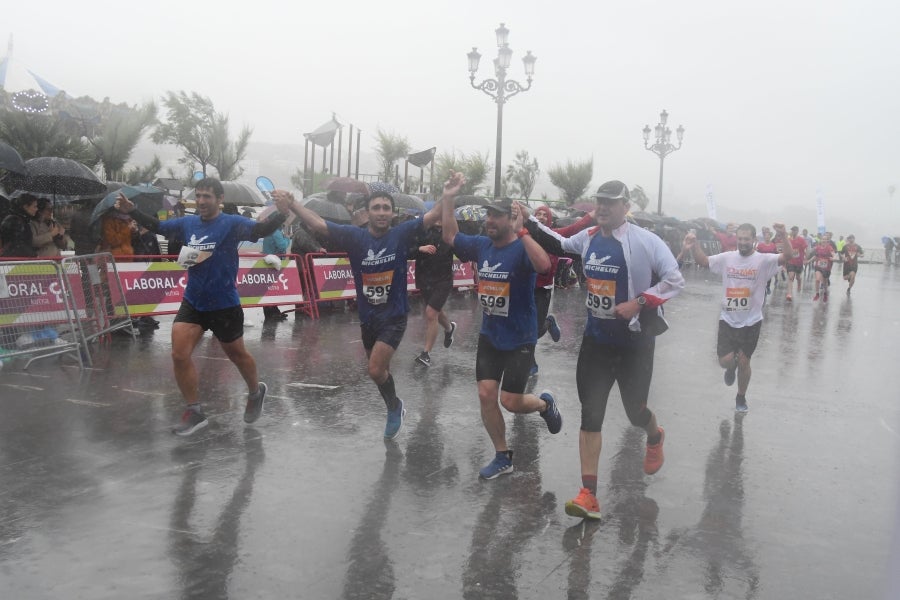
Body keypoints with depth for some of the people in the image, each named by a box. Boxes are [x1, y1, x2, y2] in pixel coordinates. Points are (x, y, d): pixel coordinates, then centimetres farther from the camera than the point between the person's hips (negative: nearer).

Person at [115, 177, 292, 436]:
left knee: (237, 354, 13)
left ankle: (256, 393, 42)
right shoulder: (187, 223, 2)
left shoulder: (232, 224, -14)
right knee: (179, 355, -5)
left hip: (224, 305, -4)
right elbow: (158, 226, 16)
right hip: (192, 302, 4)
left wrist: (281, 214, -48)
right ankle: (195, 413, 8)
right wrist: (132, 211, 4)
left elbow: (261, 230, -30)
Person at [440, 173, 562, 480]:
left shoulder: (522, 248, -18)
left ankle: (545, 404, 33)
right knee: (486, 395, 2)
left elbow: (543, 265, -39)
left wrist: (521, 231, -40)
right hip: (489, 336, 6)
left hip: (519, 340, -6)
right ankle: (502, 457, 19)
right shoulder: (482, 245, 1)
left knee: (510, 402, -2)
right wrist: (448, 198, 1)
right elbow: (450, 236, 12)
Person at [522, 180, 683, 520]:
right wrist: (528, 224, 9)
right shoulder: (588, 238, 3)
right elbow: (557, 246, 21)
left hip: (635, 342, -4)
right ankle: (589, 495, 0)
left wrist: (638, 303, -24)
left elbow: (675, 281, -17)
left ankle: (655, 438, 51)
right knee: (590, 414, -2)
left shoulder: (645, 241, -15)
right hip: (596, 339, 4)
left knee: (635, 410, 11)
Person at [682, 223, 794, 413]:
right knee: (725, 361, -4)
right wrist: (694, 246, -17)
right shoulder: (727, 258, -1)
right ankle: (732, 366, 36)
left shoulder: (763, 260, -11)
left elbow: (787, 256, -25)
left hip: (751, 322, -2)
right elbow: (703, 261, 4)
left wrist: (783, 236, -43)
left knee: (743, 361, 8)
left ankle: (741, 398, 31)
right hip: (728, 319, 2)